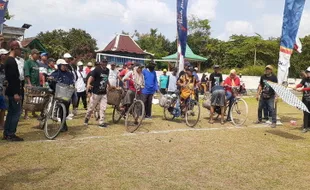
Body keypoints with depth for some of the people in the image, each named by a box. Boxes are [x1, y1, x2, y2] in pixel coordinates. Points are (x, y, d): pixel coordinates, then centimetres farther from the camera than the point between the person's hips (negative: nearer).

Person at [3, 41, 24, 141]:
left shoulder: (8, 60, 16)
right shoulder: (12, 61, -16)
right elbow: (12, 78, -22)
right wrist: (15, 93, -23)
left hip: (11, 91, 10)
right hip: (13, 92, -10)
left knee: (11, 112, 13)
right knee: (16, 112, -6)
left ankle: (6, 133, 19)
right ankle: (11, 134, -1)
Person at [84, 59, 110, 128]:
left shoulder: (107, 70, 9)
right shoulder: (97, 70, -10)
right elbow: (91, 77, -23)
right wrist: (88, 84, -39)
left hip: (104, 93, 5)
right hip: (96, 92, -5)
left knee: (103, 108, 3)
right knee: (91, 107, 5)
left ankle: (101, 122, 9)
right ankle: (87, 118, 28)